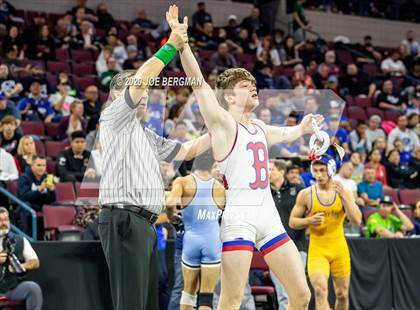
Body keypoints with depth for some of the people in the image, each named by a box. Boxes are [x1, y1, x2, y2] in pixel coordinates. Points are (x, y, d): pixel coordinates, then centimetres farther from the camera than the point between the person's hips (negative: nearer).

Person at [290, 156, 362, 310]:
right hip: (317, 250, -2)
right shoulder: (305, 195, -3)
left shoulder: (345, 193, 0)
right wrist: (310, 221, -16)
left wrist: (344, 197, -21)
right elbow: (292, 222, 3)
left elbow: (357, 220, -11)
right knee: (320, 291, -21)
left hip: (339, 249, 2)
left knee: (342, 294, 12)